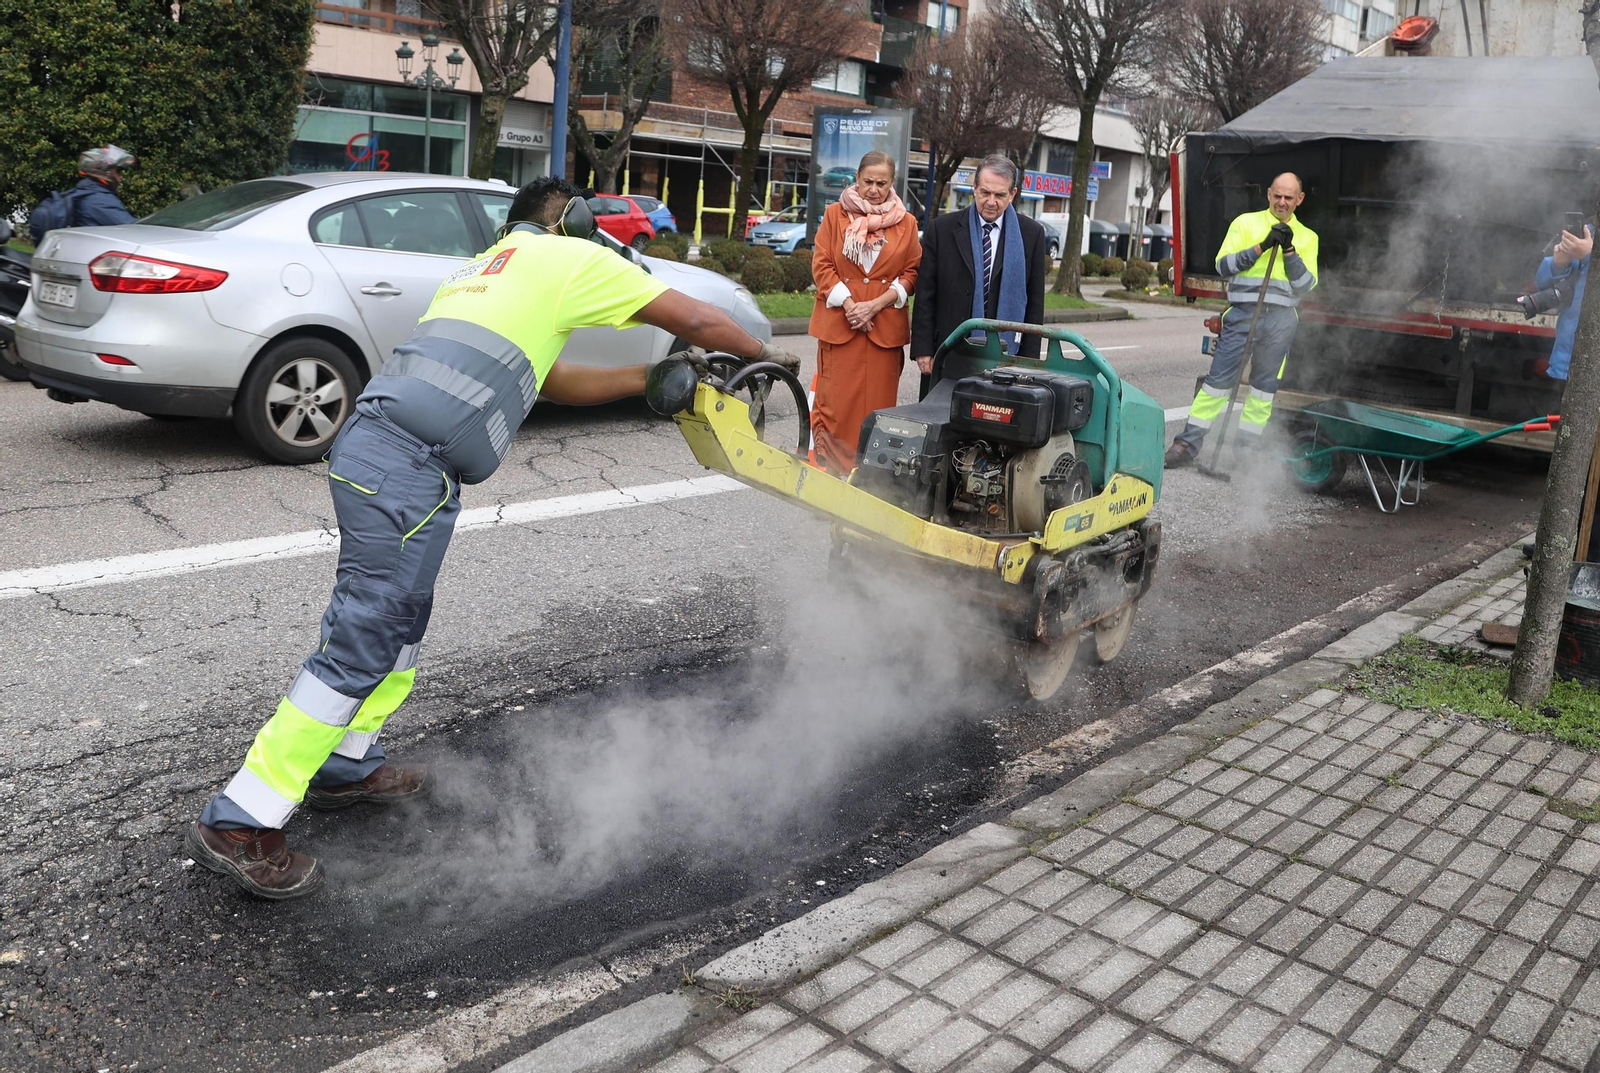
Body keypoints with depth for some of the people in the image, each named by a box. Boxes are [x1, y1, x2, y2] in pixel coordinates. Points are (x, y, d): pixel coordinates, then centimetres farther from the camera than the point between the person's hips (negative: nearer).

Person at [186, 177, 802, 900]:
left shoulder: (480, 270, 33)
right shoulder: (567, 257, 10)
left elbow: (558, 383, 34)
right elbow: (694, 320, 13)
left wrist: (653, 377, 36)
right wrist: (763, 353, 29)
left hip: (371, 443, 9)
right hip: (409, 466, -9)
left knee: (400, 620, 22)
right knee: (362, 643, -6)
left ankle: (347, 766, 33)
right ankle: (238, 824, -2)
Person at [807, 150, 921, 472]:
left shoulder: (906, 222, 7)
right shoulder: (835, 214, 6)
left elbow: (912, 272, 5)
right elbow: (821, 266, 2)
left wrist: (876, 305, -8)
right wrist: (848, 305, -10)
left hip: (885, 325, 1)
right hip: (839, 321, 0)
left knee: (878, 401, 1)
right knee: (835, 401, -1)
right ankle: (831, 468, 8)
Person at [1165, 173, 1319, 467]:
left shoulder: (1307, 237, 14)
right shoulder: (1245, 223, 8)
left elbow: (1305, 285, 5)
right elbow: (1223, 266, -2)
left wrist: (1289, 251, -8)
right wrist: (1262, 247, -12)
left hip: (1281, 320, 3)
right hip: (1243, 313, -2)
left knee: (1265, 385, 7)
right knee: (1219, 378, -6)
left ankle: (1248, 447, 16)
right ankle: (1188, 444, -2)